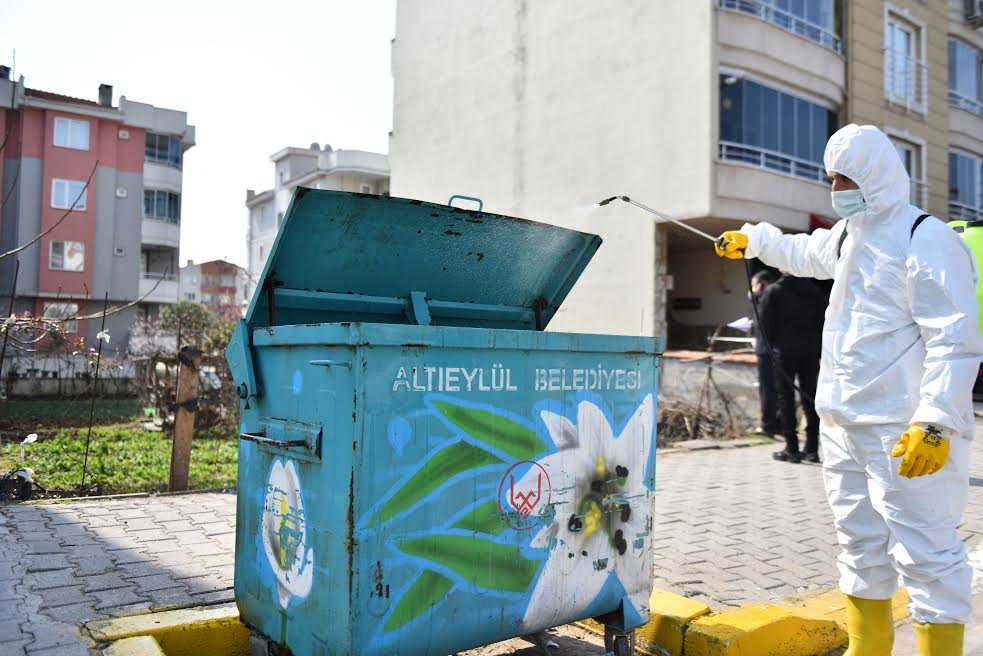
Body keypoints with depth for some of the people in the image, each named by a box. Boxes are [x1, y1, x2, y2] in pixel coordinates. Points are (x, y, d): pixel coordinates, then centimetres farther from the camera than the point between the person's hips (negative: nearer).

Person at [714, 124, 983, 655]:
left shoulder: (926, 240, -12)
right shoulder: (846, 236, 16)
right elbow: (804, 252, 40)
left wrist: (936, 422, -25)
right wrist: (752, 241, 50)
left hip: (905, 432, -9)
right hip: (843, 424, 9)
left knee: (925, 554, -7)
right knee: (861, 546, 17)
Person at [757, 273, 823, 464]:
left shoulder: (773, 291, -4)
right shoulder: (813, 291, 6)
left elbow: (765, 321, -6)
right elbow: (822, 321, 6)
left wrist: (772, 345, 6)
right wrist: (818, 347, 11)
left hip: (784, 350, -3)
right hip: (810, 351, 3)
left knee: (786, 397, 2)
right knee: (810, 397, 8)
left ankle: (792, 449, 1)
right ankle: (812, 449, 10)